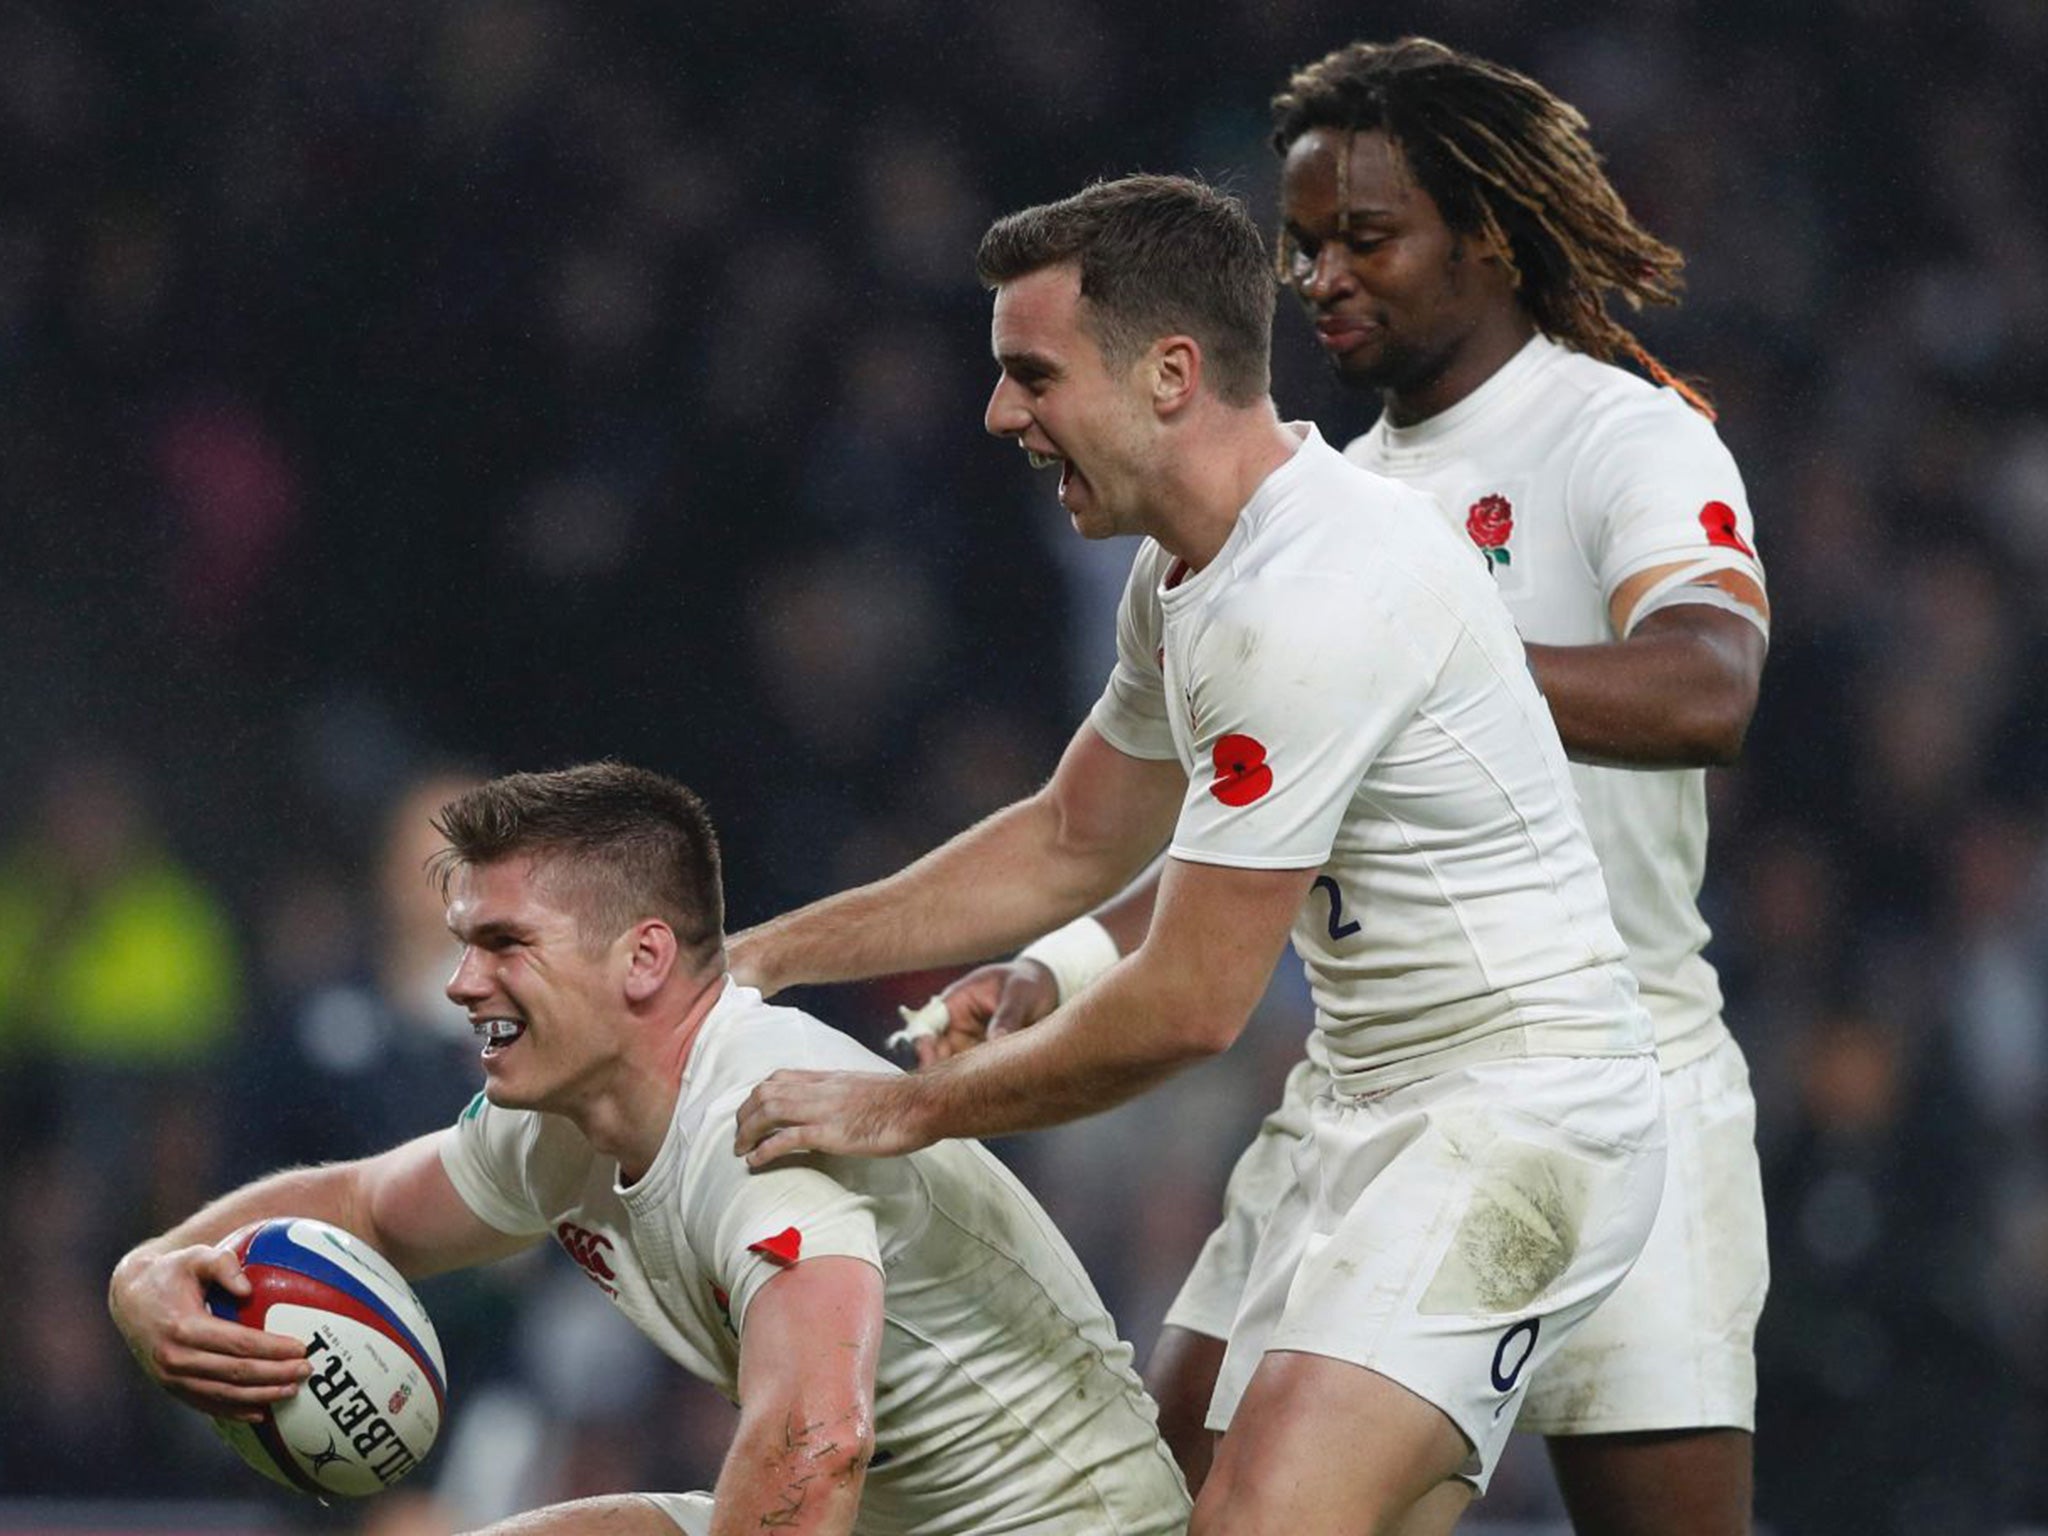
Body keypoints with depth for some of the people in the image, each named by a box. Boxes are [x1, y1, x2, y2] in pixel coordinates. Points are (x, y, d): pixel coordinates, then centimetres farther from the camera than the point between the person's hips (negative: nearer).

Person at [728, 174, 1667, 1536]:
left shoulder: (1307, 604, -22)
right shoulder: (1192, 575, 10)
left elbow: (1191, 1007, -20)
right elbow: (1073, 845, 26)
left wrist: (905, 1110, -8)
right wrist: (757, 958, 21)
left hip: (1515, 1118, -11)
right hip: (1386, 1118, 11)